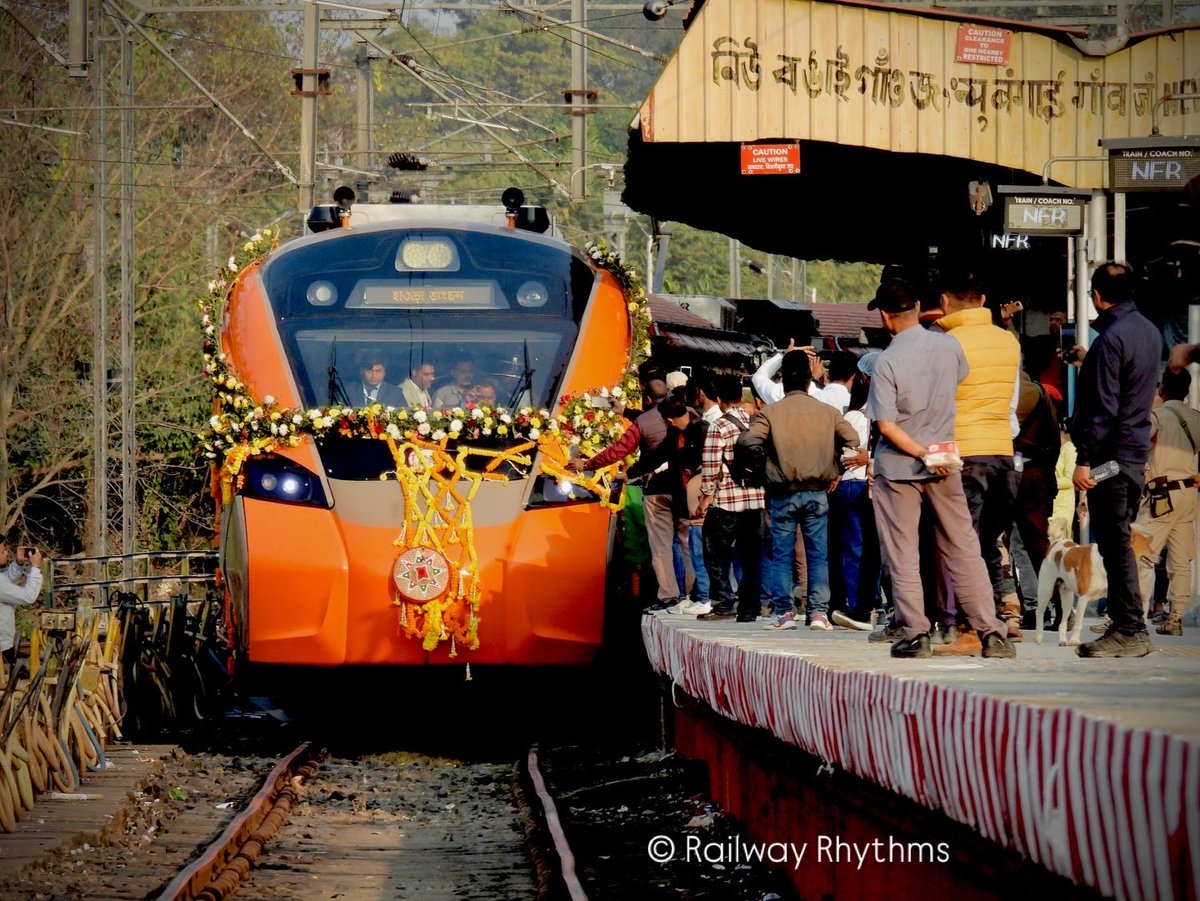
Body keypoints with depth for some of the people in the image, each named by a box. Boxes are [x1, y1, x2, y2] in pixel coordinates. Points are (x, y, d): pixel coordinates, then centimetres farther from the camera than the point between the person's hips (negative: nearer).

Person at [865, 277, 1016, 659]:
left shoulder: (886, 362, -15)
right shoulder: (949, 346, -2)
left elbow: (886, 425, -19)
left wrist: (921, 453, -12)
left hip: (897, 469, -4)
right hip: (945, 463, 4)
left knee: (902, 555, 5)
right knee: (963, 549, 7)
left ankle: (916, 634, 1)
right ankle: (991, 633, 4)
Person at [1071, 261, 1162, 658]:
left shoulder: (1111, 339, -16)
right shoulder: (1150, 332, 12)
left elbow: (1103, 407, -19)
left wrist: (1084, 459, -18)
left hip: (1112, 456, -9)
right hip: (1137, 451, 9)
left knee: (1114, 543, -6)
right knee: (1119, 540, 14)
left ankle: (1128, 632, -5)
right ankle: (1128, 627, 16)